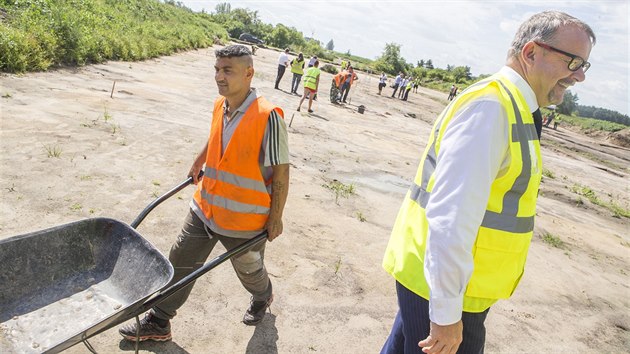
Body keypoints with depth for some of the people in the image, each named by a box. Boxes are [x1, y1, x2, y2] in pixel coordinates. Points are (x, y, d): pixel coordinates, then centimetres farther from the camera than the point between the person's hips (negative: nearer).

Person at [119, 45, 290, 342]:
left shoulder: (268, 117, -24)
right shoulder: (220, 105, -3)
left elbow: (281, 173, -18)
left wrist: (275, 218, -13)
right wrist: (198, 162, 31)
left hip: (245, 219, -5)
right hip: (205, 208, 6)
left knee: (249, 271, 20)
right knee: (179, 262, 14)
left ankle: (263, 297, 55)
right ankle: (158, 323, 34)